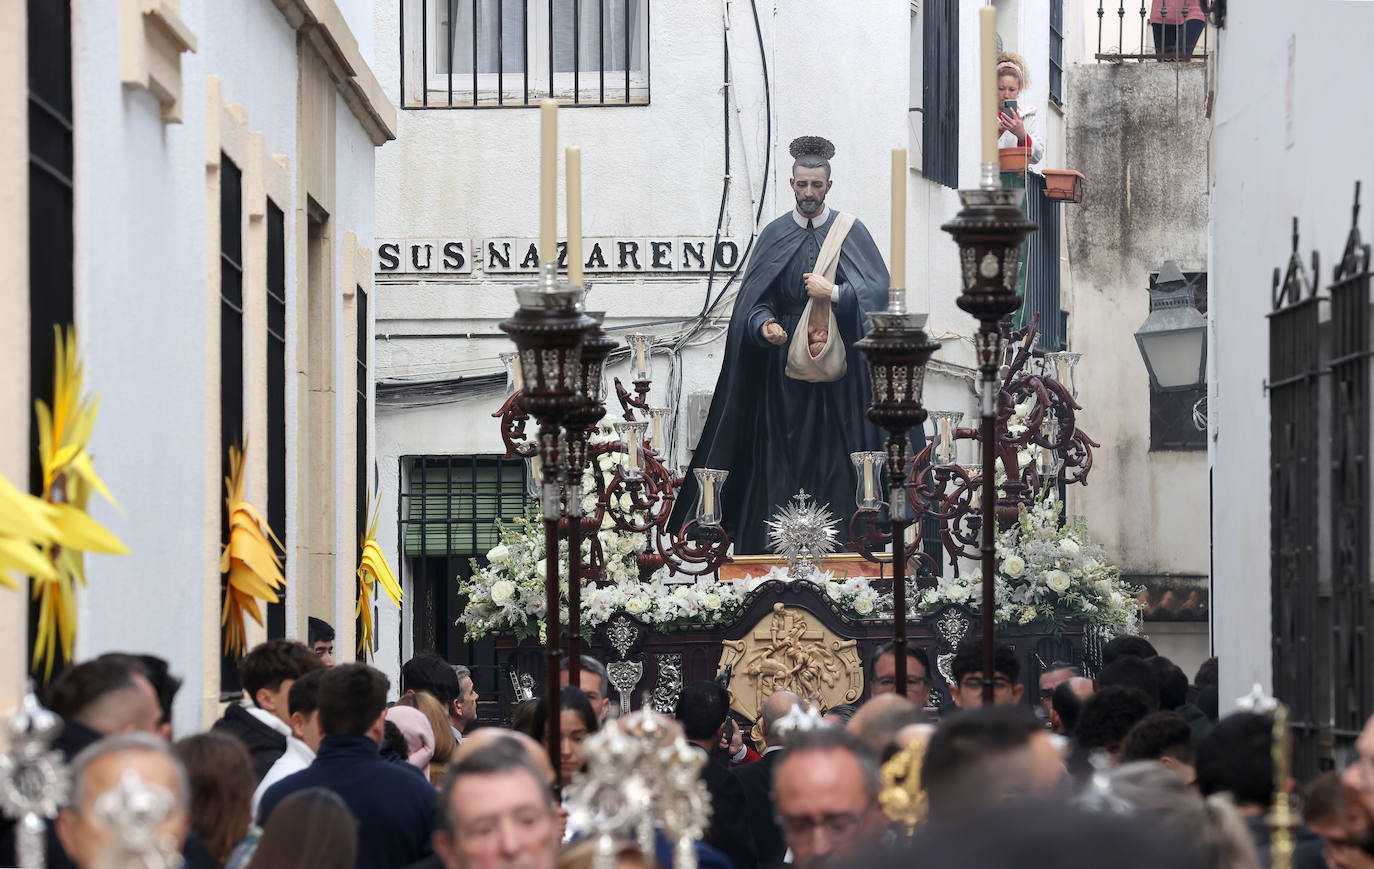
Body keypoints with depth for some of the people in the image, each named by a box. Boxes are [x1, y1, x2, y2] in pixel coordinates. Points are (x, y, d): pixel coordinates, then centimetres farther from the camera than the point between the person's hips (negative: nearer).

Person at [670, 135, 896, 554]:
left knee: (837, 453, -2)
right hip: (786, 364, 1)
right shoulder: (775, 235, 6)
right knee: (785, 455, -1)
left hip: (840, 365, -1)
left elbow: (878, 287, -5)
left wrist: (834, 293, -18)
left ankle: (842, 548, 2)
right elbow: (753, 299, 4)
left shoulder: (851, 232, 2)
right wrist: (763, 325, -16)